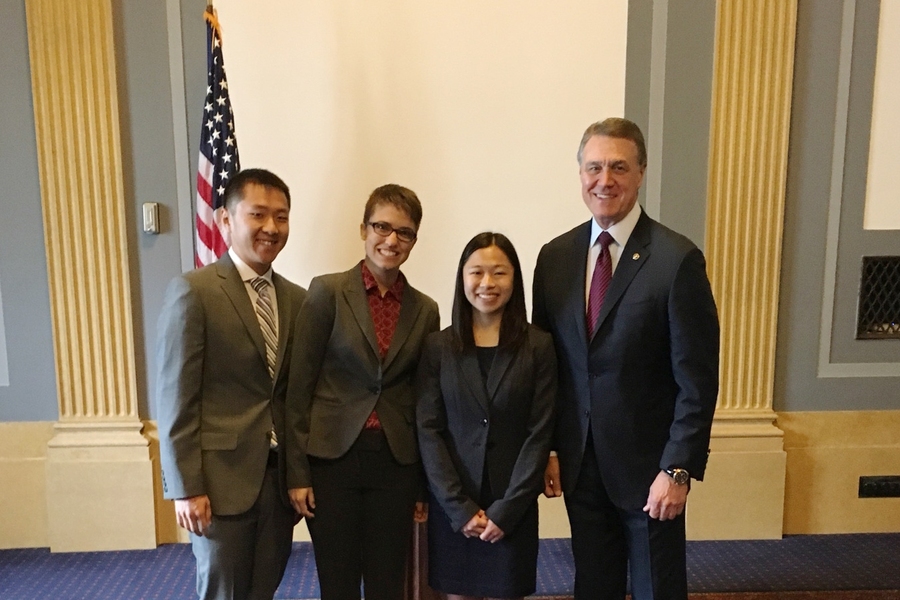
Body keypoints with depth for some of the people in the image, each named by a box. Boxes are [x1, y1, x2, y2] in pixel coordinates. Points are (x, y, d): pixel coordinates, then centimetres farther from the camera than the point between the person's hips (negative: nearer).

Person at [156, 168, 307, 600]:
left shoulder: (297, 299, 7)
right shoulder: (192, 291, -9)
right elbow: (176, 398, -11)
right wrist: (186, 487, -13)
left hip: (280, 477, 5)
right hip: (222, 477, -5)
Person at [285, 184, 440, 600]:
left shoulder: (425, 310, 5)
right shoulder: (327, 291, -5)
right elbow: (299, 386, -5)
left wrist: (426, 482, 10)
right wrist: (297, 471, -7)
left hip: (397, 463, 3)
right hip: (332, 457, -2)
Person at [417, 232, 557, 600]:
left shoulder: (538, 346, -3)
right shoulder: (438, 346, -1)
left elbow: (539, 434, -5)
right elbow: (428, 431, -4)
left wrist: (506, 509, -10)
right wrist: (460, 507, -10)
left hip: (512, 507, 0)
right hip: (451, 506, 1)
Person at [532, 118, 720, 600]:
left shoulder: (677, 259, -13)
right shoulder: (555, 256, 2)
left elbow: (697, 380, -12)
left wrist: (678, 469, -15)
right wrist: (546, 448, 3)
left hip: (647, 466, -4)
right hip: (578, 464, 4)